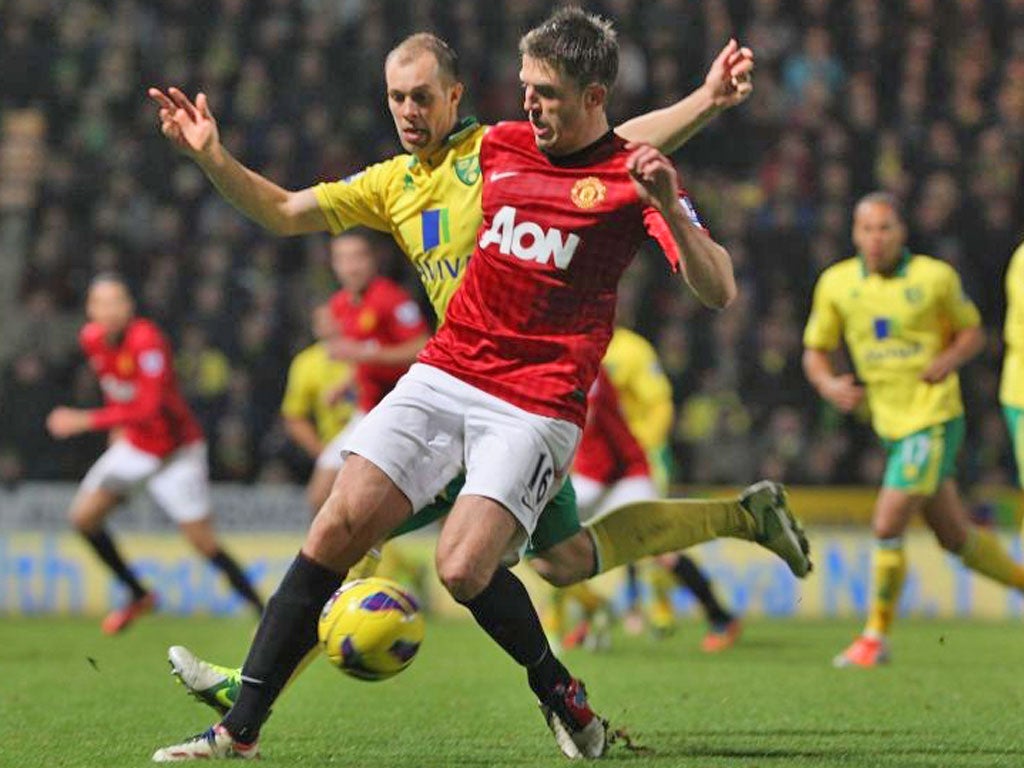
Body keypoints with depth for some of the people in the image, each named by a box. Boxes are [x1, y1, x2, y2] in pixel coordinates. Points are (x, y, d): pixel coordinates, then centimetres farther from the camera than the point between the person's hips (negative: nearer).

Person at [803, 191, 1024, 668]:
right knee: (955, 537, 13)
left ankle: (876, 636, -1)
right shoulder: (836, 284, 2)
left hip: (934, 419, -5)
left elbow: (973, 332, 6)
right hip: (892, 425, 5)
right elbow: (815, 351, 9)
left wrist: (951, 358, -15)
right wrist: (828, 384, -11)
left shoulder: (935, 277, -7)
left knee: (888, 526, -14)